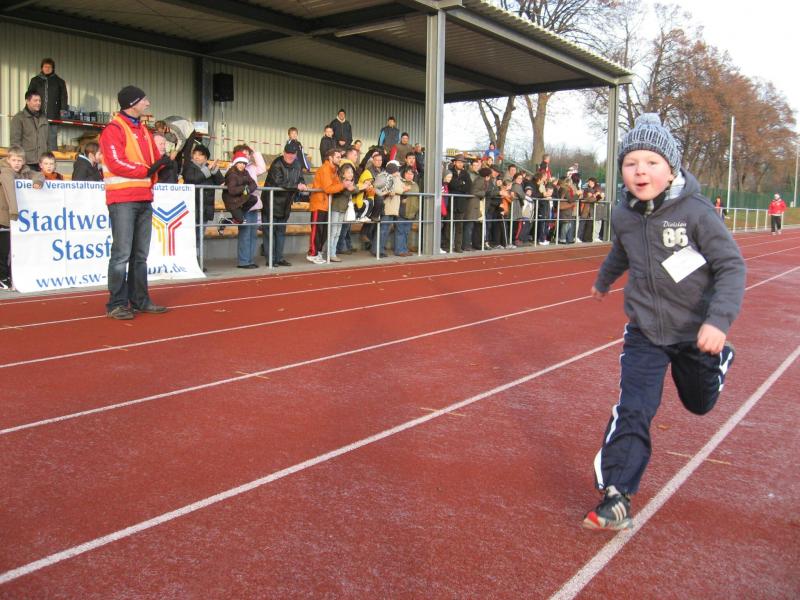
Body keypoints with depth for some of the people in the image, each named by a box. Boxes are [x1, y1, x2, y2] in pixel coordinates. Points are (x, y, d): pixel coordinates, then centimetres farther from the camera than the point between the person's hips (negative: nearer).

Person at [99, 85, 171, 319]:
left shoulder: (143, 130, 19)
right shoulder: (114, 129, -6)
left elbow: (154, 159, 17)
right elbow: (116, 163, -16)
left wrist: (161, 161, -6)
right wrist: (146, 170, -9)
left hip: (144, 199, 8)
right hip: (123, 200, -8)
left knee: (140, 254, 11)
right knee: (122, 254, -8)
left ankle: (140, 300, 18)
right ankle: (117, 304, -3)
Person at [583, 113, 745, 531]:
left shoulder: (695, 212, -20)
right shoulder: (624, 215, -6)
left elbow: (731, 266, -17)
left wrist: (719, 320, -31)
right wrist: (604, 280, 37)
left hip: (697, 331, -2)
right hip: (645, 331, 2)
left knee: (699, 403, 21)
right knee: (632, 410, -11)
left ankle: (720, 357, 53)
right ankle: (616, 497, -6)